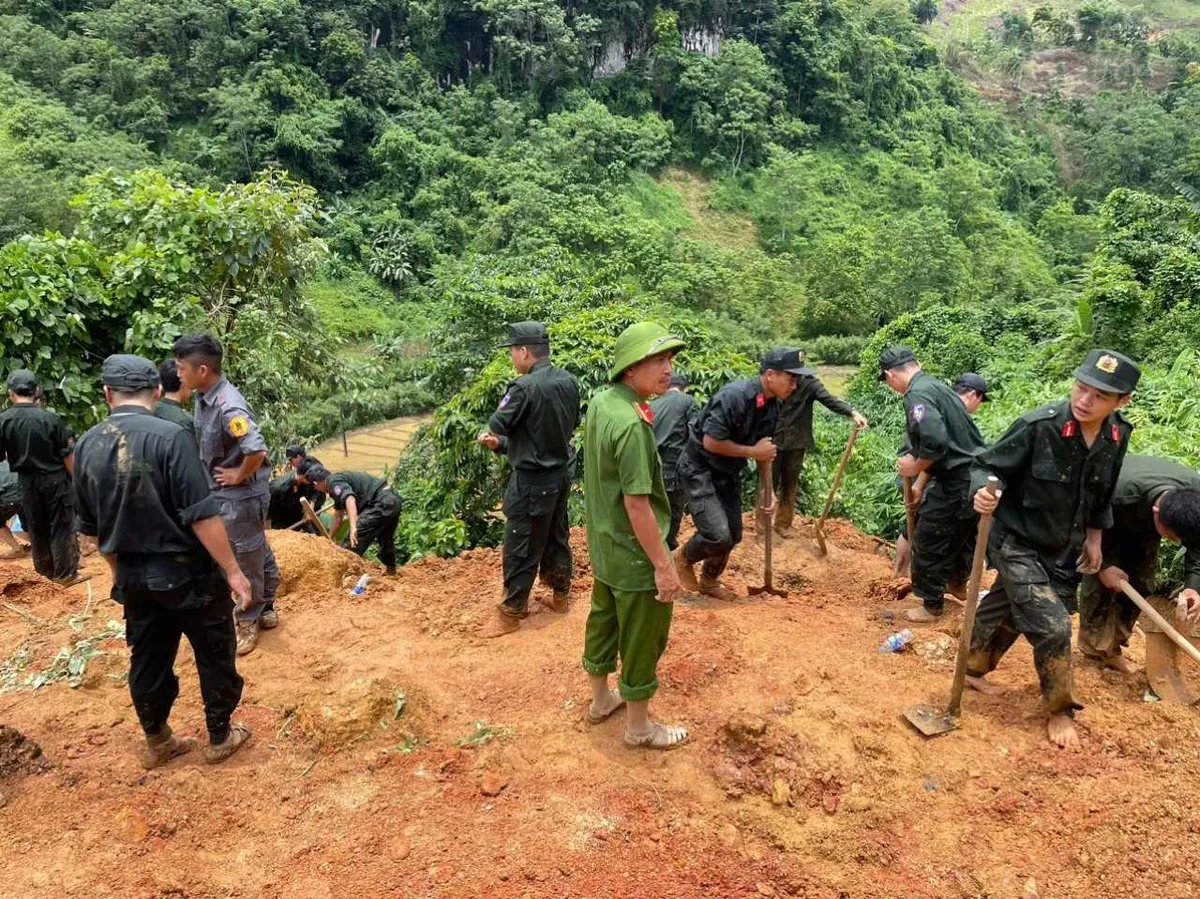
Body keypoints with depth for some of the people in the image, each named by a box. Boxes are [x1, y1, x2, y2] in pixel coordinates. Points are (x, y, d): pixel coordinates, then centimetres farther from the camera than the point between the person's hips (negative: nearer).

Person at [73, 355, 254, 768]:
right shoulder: (169, 436, -20)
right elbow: (201, 514, -22)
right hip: (187, 572, -6)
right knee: (214, 656, 13)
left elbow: (93, 525, 10)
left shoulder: (87, 446, 0)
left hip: (133, 577, 6)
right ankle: (220, 738, 26)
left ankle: (157, 742, 35)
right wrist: (232, 570, -14)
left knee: (147, 661, 19)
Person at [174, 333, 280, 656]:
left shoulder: (228, 407, -28)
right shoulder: (202, 398, 1)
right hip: (223, 494, 9)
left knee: (247, 560, 8)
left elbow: (257, 451, -37)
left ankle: (248, 623, 23)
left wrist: (239, 475, -21)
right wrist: (214, 477, 12)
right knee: (260, 555, 21)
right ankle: (265, 610, 36)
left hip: (241, 496, -9)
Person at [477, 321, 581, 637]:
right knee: (557, 536, 21)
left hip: (533, 479, -7)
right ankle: (561, 594, 35)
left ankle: (512, 611, 14)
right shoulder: (569, 382, 0)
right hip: (562, 471, 8)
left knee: (522, 546, 3)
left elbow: (495, 426, -15)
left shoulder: (524, 388, -23)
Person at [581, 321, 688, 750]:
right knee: (643, 640, 9)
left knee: (603, 620, 24)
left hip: (602, 544, 9)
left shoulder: (600, 402, -1)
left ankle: (601, 699, 44)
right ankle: (639, 725, 27)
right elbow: (637, 504, -27)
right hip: (634, 554, -9)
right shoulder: (632, 423, -29)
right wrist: (663, 564, -21)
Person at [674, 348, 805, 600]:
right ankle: (683, 557, 14)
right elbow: (711, 442, -28)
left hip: (728, 473, 8)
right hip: (699, 469, -8)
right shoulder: (734, 396, -29)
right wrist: (753, 452, -21)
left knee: (733, 536, 12)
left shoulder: (773, 406, -3)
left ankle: (709, 581, 37)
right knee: (718, 536, -17)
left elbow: (765, 448, 10)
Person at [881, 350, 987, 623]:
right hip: (974, 477, 9)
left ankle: (931, 606, 20)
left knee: (929, 544, 6)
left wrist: (915, 467, -11)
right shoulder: (935, 386, 15)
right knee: (961, 539, 24)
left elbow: (935, 440, -30)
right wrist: (921, 485, 26)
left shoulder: (917, 393, -16)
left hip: (956, 483, -9)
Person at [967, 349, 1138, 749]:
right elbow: (987, 465, -18)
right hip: (1017, 543, -6)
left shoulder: (1117, 437, -8)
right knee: (1053, 627, -8)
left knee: (1007, 612, 22)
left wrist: (1094, 537, 13)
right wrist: (984, 491, -38)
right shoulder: (1037, 426, -27)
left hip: (1063, 551, 6)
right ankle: (1059, 712, 16)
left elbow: (1102, 495, 8)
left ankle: (974, 669, 47)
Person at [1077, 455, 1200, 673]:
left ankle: (1111, 648, 10)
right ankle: (1093, 649, -3)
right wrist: (1103, 564, -29)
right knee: (1101, 581, -14)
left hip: (1144, 525, 4)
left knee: (1141, 583, 0)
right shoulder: (1117, 496, -48)